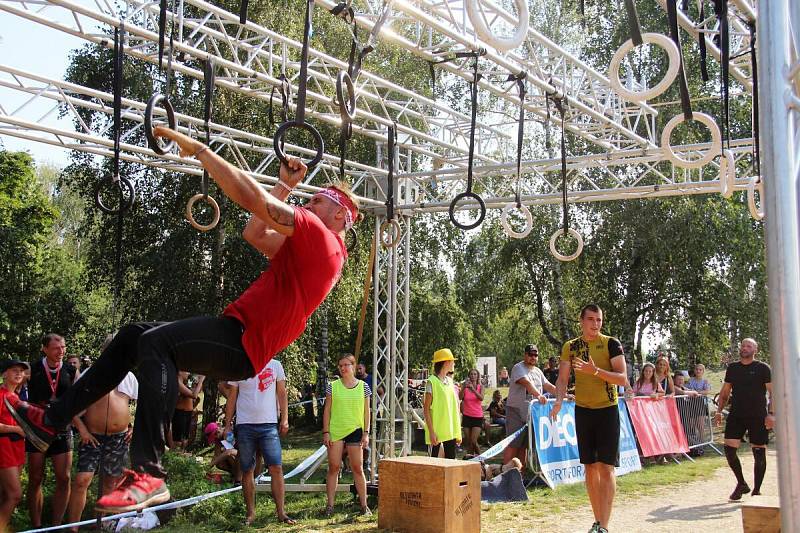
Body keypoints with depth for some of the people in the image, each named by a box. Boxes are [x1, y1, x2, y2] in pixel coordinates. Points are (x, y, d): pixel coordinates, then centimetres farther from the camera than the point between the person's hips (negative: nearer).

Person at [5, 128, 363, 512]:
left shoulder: (319, 234, -9)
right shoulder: (316, 247, 23)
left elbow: (250, 196, -18)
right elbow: (255, 233, 31)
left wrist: (198, 149, -11)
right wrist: (286, 186, 32)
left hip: (243, 344, -11)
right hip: (241, 340, 11)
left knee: (155, 342, -33)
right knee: (132, 336, 14)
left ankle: (149, 475, -36)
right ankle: (51, 421, 16)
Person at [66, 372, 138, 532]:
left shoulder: (129, 376, 7)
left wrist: (134, 427, 4)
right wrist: (82, 429, -13)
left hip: (120, 438, 4)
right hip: (93, 437, -4)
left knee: (110, 481, 13)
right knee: (82, 480, -14)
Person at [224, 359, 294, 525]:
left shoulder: (275, 365, 6)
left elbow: (282, 393, 9)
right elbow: (232, 398, 10)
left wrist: (285, 419, 0)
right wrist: (227, 424, 5)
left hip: (269, 424, 0)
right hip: (244, 425, 1)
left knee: (276, 468, -8)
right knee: (247, 471, 5)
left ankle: (281, 512, -2)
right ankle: (251, 513, 14)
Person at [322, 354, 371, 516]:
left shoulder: (363, 387, 4)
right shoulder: (333, 386, 3)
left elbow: (366, 412, 6)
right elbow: (327, 410, 4)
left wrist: (366, 433, 1)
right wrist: (326, 432, -2)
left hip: (355, 431, 0)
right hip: (335, 431, 0)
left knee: (358, 469, 3)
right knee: (333, 468, 1)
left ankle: (364, 505, 11)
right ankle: (330, 505, 8)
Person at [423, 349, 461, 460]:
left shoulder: (450, 381, 12)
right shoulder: (432, 381, -9)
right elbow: (426, 409, -11)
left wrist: (457, 432, 13)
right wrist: (431, 432, -17)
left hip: (450, 431, 6)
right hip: (437, 431, -6)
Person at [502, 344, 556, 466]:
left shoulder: (538, 371, 19)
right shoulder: (518, 368, -7)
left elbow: (548, 386, 19)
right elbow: (527, 383, -23)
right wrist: (539, 395, -36)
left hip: (532, 413, 7)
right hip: (516, 411, -7)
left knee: (524, 445, 8)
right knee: (513, 444, -9)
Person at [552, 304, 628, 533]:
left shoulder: (611, 344, -5)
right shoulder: (570, 347, 5)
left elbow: (622, 379, -11)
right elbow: (563, 378, 1)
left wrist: (595, 371, -25)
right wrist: (559, 400, -19)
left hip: (607, 410, -4)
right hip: (582, 410, 4)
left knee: (606, 467, -9)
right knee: (589, 467, 9)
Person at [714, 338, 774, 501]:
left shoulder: (763, 368, 0)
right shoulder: (732, 368, 11)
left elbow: (772, 393, -4)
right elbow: (725, 392, 18)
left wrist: (771, 414, -14)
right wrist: (719, 411, 9)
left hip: (758, 417, -3)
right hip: (736, 415, 3)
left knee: (759, 453, 1)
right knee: (729, 449, -6)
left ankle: (756, 491, 12)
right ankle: (741, 484, 14)